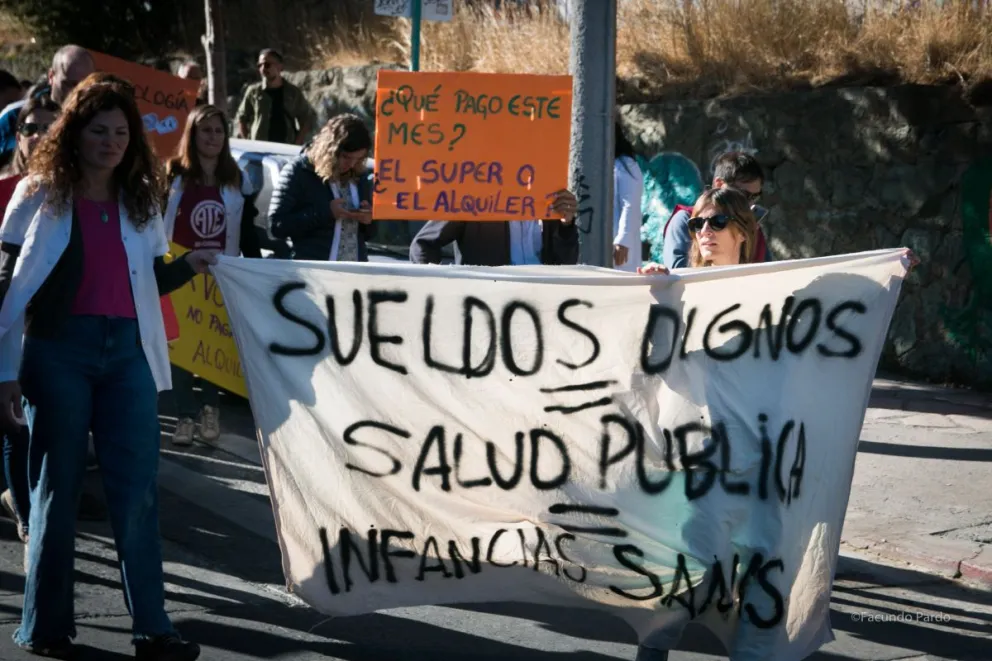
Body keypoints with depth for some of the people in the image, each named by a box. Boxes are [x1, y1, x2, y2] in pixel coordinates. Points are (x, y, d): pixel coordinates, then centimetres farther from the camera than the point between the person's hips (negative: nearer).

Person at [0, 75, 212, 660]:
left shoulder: (141, 201, 12)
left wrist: (191, 265, 0)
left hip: (127, 350, 3)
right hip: (59, 350, -3)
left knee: (138, 487, 0)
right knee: (57, 486, 4)